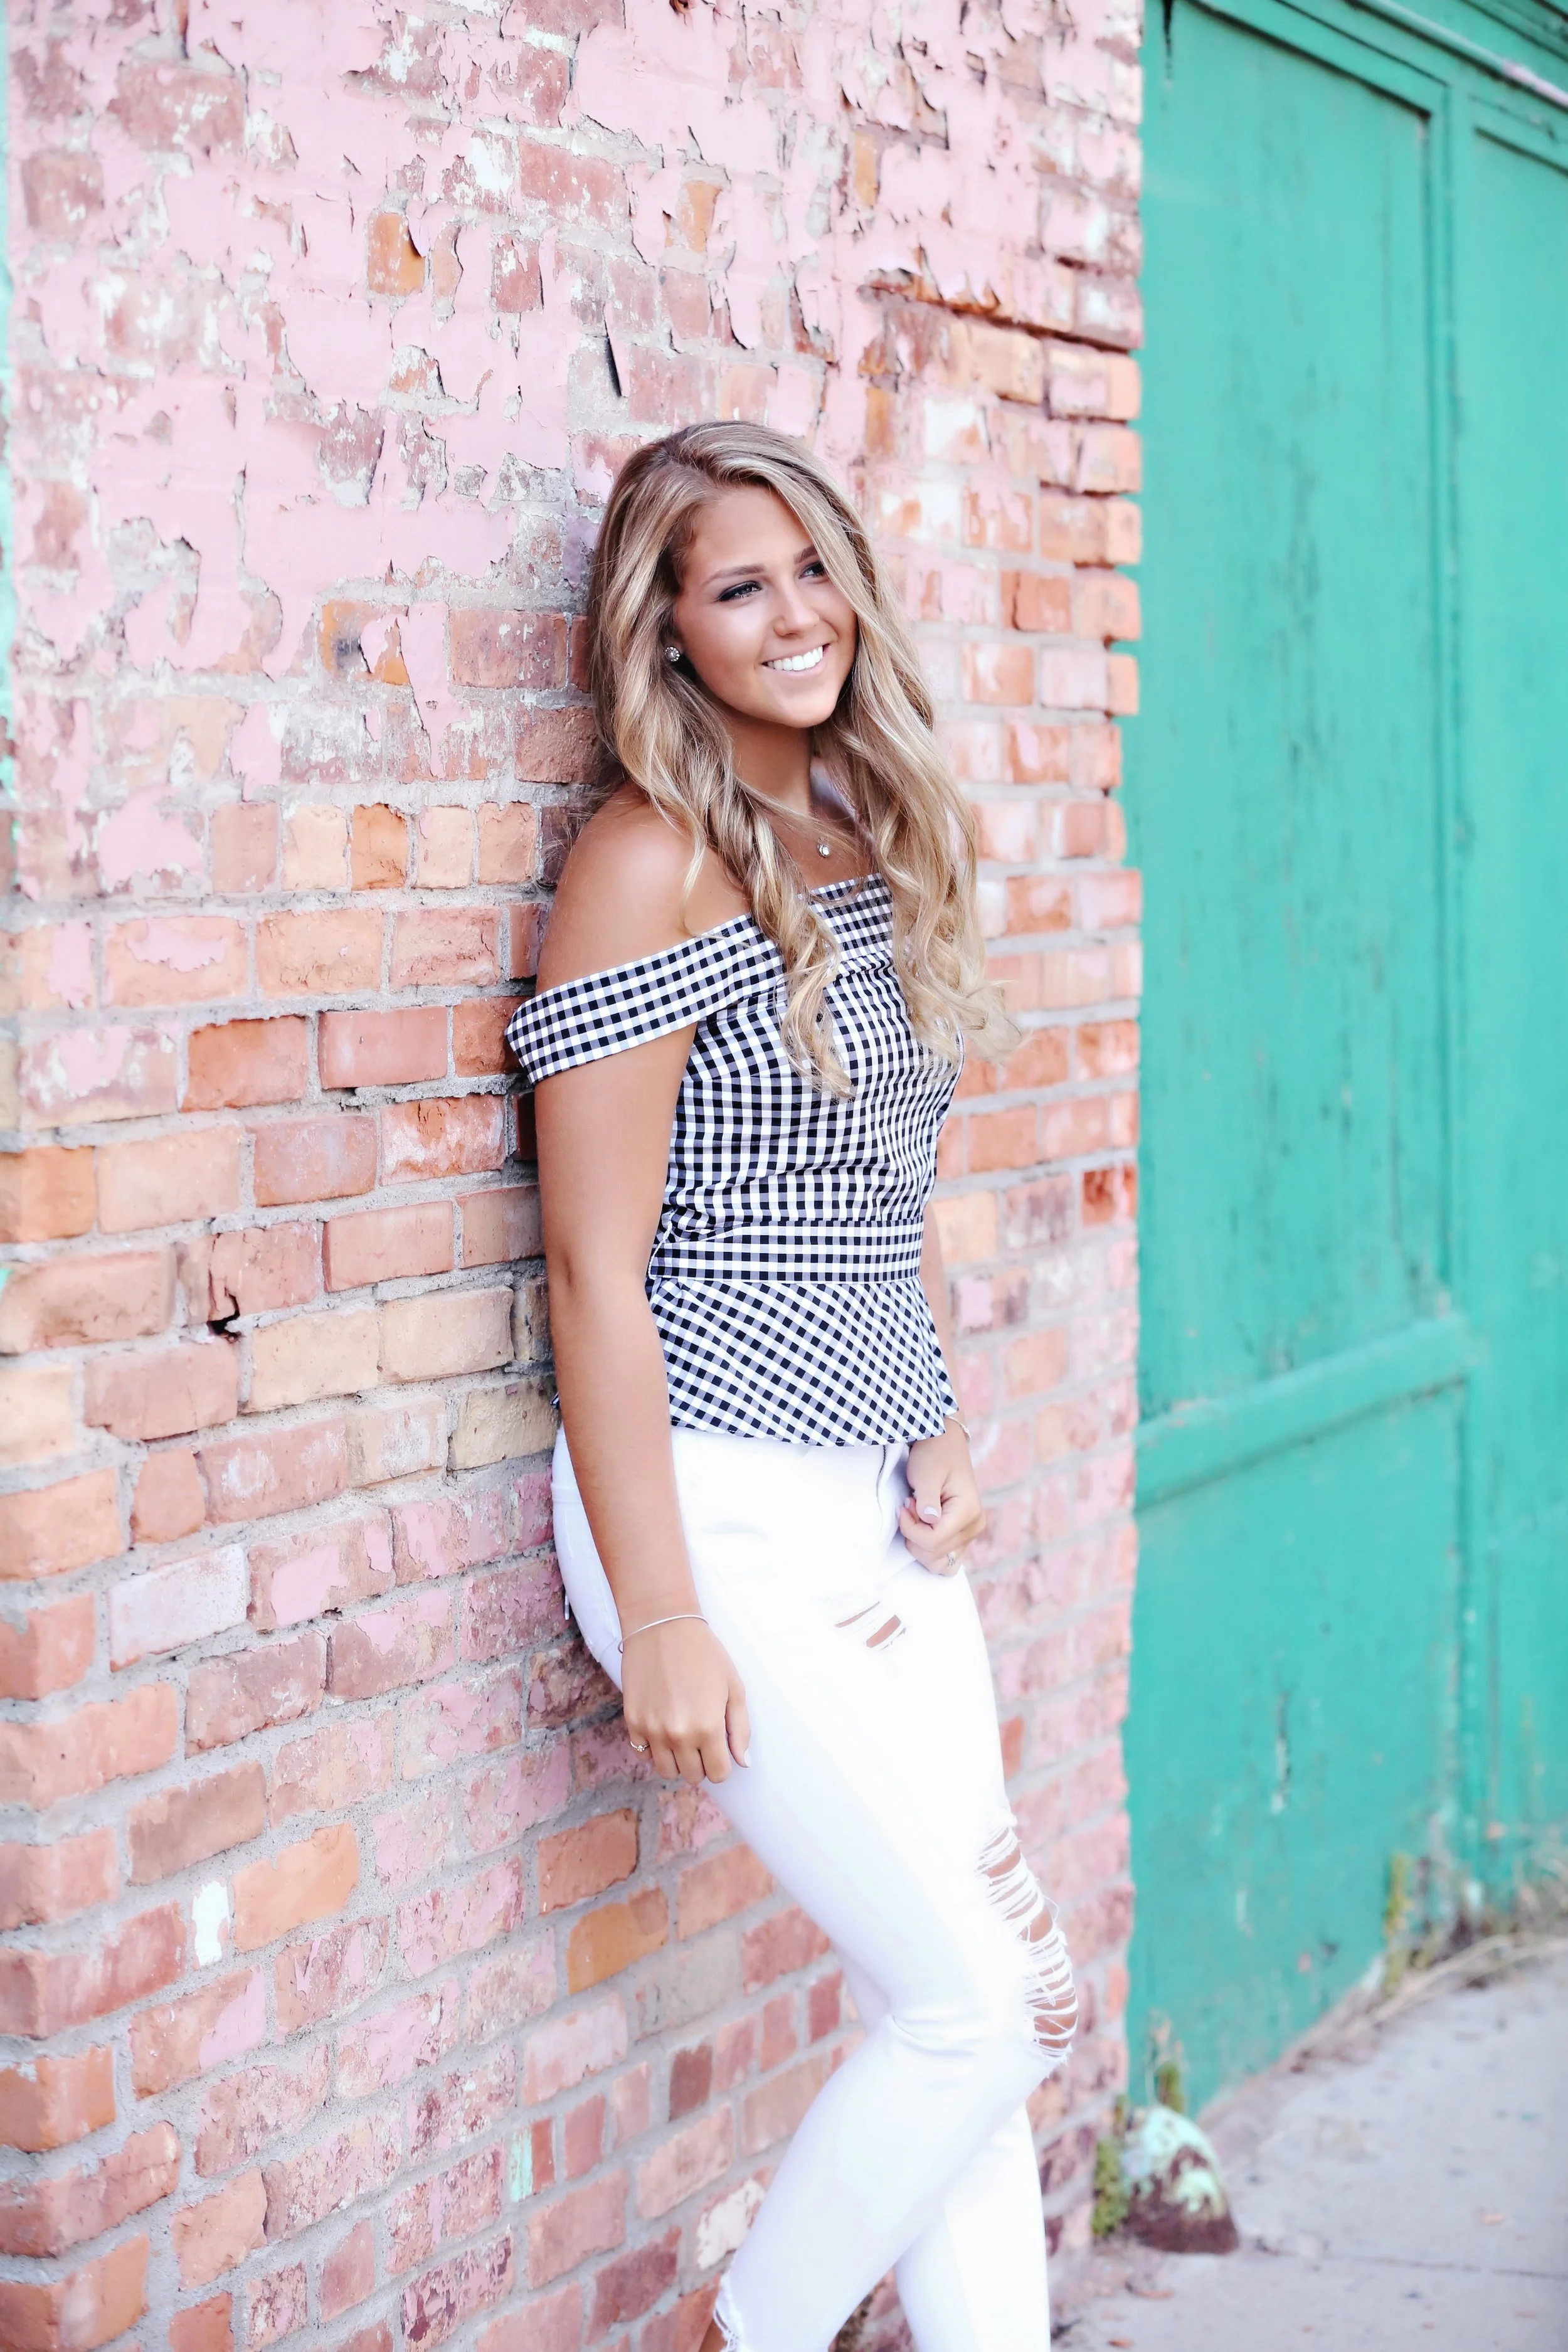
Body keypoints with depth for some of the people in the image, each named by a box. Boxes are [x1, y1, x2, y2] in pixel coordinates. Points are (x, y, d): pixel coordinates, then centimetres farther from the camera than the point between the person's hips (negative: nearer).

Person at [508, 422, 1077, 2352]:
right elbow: (596, 1268, -15)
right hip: (719, 1507, -7)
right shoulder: (651, 863, -13)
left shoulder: (882, 839, 10)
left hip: (878, 1507, 7)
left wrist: (940, 1430, 8)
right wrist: (659, 1620, -16)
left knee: (961, 2005, 8)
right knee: (982, 2004, -7)